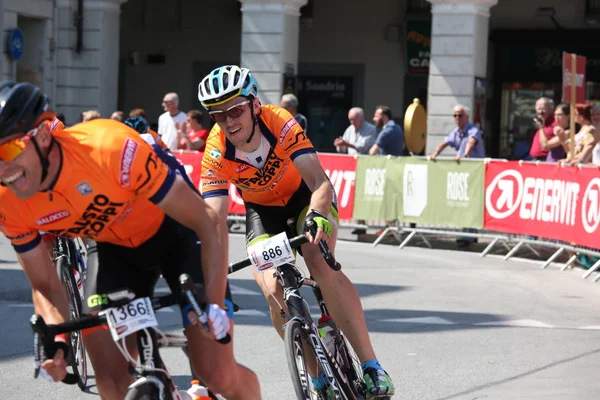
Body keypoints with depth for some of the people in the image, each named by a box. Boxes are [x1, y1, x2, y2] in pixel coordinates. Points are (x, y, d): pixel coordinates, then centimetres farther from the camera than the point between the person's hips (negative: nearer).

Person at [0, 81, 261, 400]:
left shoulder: (111, 148, -37)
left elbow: (210, 224, -29)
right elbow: (45, 286, -7)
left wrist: (215, 305, -38)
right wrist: (57, 341, -26)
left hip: (175, 234, -4)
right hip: (114, 250, 4)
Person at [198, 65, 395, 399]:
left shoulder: (280, 123, -33)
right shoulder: (217, 153, -28)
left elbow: (318, 180, -41)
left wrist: (319, 215, -61)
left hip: (304, 194, -2)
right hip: (262, 210, 2)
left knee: (321, 266, -29)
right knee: (274, 291, -18)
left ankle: (371, 365, -25)